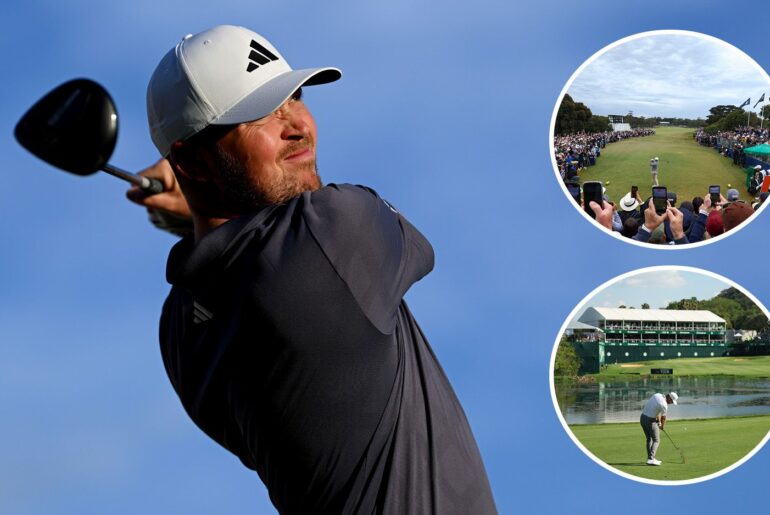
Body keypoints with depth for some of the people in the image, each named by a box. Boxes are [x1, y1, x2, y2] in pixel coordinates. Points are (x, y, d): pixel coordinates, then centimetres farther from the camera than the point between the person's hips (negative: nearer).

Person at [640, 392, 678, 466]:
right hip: (650, 421, -8)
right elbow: (663, 418, -2)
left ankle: (650, 458, 20)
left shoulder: (657, 395, 4)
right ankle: (651, 459, -16)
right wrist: (662, 426, 19)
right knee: (656, 440, -3)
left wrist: (658, 421, 14)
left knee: (649, 439, 18)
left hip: (642, 417, 8)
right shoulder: (664, 405, -18)